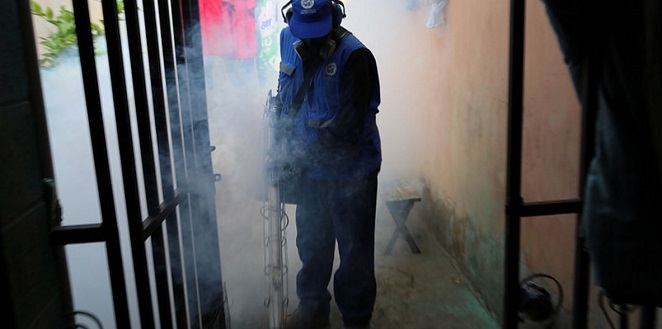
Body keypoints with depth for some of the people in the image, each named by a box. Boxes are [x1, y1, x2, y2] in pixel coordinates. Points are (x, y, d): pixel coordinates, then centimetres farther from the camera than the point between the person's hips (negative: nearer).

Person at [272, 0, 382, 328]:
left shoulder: (353, 55, -21)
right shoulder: (288, 40, 0)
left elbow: (350, 123, -25)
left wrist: (308, 151, -26)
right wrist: (285, 141, 5)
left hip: (351, 169, -6)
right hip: (311, 168, 6)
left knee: (354, 249, 9)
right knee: (311, 243, 20)